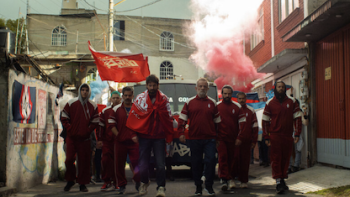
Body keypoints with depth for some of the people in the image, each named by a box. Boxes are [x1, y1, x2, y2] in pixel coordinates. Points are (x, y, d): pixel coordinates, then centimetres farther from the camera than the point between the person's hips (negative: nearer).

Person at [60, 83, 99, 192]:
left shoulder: (93, 106, 4)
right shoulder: (71, 103, 3)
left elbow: (95, 122, 7)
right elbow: (64, 118, 6)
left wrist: (87, 131, -4)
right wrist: (70, 130, -3)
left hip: (85, 138, 0)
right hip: (72, 137, 0)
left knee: (84, 161, 1)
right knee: (69, 159, -2)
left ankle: (82, 183, 12)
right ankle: (70, 180, 18)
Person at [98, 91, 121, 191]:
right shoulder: (105, 111, 9)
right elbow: (101, 125, 10)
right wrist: (100, 139, 5)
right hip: (107, 140, 1)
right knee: (106, 160, -5)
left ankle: (116, 183, 11)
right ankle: (107, 182, 5)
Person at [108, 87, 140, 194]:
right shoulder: (116, 109, 7)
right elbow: (111, 124, 4)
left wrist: (137, 136, -5)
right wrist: (118, 136, -3)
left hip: (134, 141, -1)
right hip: (120, 141, 1)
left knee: (137, 163, -3)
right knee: (119, 165, 4)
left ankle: (137, 182, 21)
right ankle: (122, 185, 18)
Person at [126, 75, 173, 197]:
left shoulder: (163, 99, 2)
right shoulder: (140, 98, 0)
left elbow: (168, 118, 8)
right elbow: (133, 117, 4)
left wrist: (169, 135, 6)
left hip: (159, 137, 0)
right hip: (144, 136, 0)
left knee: (160, 165, -6)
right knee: (143, 165, 2)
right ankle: (144, 182, 33)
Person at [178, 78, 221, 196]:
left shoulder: (212, 103, 9)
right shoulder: (190, 102, 6)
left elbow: (217, 120, 12)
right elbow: (182, 118, 5)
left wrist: (218, 136, 9)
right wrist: (181, 133, -4)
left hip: (210, 139, 0)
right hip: (194, 139, 0)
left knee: (211, 161, -7)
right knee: (196, 163, 6)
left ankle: (209, 186, 8)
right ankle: (198, 186, 18)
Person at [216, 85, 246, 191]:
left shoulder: (237, 107, 6)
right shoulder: (216, 106, 4)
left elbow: (242, 123, 6)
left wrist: (239, 137, -1)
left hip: (233, 138, 2)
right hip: (221, 138, -1)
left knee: (232, 158, 7)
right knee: (223, 157, -12)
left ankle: (231, 179, 18)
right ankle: (224, 179, -14)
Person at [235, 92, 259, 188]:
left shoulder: (251, 111, 9)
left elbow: (255, 127, 8)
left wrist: (254, 141, 2)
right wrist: (235, 138, -5)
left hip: (247, 141, 1)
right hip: (235, 141, -1)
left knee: (245, 161, 3)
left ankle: (244, 181, 11)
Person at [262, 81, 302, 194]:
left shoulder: (292, 102, 7)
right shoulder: (270, 103, 3)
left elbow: (297, 118, 7)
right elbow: (265, 121, 4)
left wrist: (297, 134, -1)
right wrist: (266, 137, -1)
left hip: (288, 136, 2)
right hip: (275, 135, -2)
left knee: (286, 159, 8)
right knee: (276, 159, -7)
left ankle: (283, 180, 20)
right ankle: (278, 182, -5)